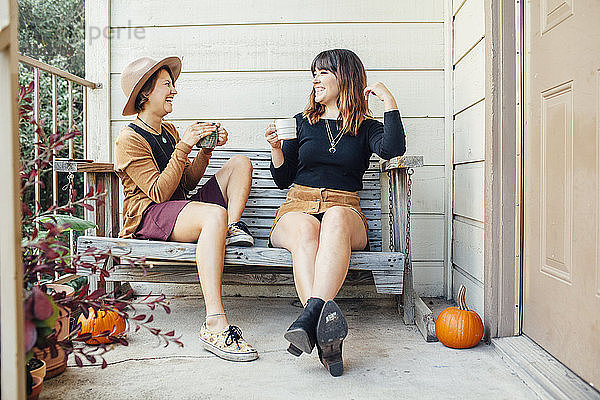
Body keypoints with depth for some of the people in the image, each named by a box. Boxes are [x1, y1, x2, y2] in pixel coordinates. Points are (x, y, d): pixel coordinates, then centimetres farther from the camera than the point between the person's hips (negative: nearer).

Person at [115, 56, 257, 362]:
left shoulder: (169, 131, 18)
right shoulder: (130, 139, -7)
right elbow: (160, 193, -17)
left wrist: (206, 148, 3)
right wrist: (184, 146, -20)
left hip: (179, 208, 9)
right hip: (147, 217, -8)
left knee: (240, 163, 6)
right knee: (215, 214, -40)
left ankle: (232, 228, -18)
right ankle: (215, 324, -47)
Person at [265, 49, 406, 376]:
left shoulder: (366, 128, 15)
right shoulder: (302, 123, 20)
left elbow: (393, 149, -10)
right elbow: (283, 180, 19)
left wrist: (388, 101, -3)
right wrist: (276, 148, 1)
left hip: (344, 211, -1)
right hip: (298, 206, 1)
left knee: (335, 218, -39)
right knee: (305, 231, -37)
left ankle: (310, 315, -54)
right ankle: (327, 339, -52)